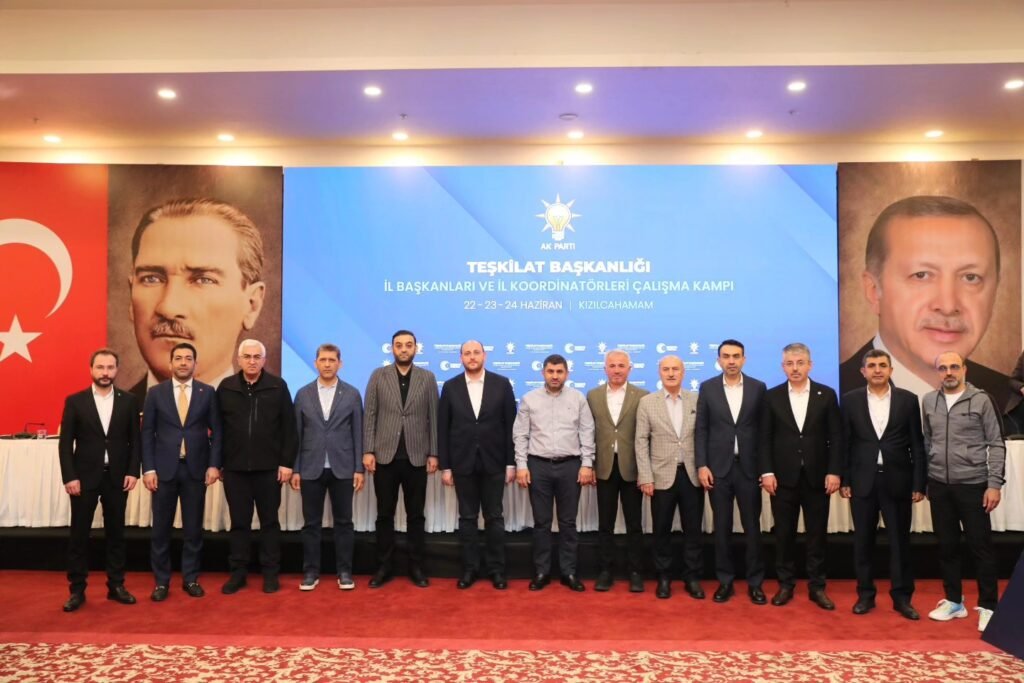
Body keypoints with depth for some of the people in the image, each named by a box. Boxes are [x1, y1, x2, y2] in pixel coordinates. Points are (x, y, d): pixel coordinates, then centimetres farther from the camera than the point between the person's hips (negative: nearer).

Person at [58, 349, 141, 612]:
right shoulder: (75, 401, 0)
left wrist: (133, 471, -5)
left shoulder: (128, 401, 3)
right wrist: (69, 477, -9)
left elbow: (135, 440, 4)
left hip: (117, 477, 1)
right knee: (79, 534, 5)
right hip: (84, 477, -1)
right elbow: (65, 443, -2)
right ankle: (77, 589, 15)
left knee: (116, 532, 8)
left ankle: (116, 585, 18)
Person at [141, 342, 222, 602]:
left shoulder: (208, 393, 3)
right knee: (161, 528, 6)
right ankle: (161, 581, 19)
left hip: (196, 469, 0)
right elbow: (147, 433, 2)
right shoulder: (156, 393, 4)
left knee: (193, 527, 7)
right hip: (164, 469, 0)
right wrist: (148, 468, -5)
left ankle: (191, 578, 20)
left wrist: (214, 464, -5)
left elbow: (217, 431, 3)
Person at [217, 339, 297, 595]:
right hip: (235, 467, 2)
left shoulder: (278, 386, -2)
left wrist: (287, 462, -6)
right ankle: (238, 572, 21)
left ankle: (271, 573, 18)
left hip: (269, 467, -1)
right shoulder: (226, 388, 4)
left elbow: (289, 428, -3)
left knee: (269, 521, 8)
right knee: (239, 522, 10)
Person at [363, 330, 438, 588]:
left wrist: (433, 454, -1)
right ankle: (384, 567, 18)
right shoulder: (378, 376, 4)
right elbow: (369, 416, 1)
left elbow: (433, 418, 4)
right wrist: (368, 451, -6)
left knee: (415, 515, 7)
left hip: (416, 457, 0)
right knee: (385, 515, 7)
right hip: (385, 456, 0)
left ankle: (416, 567, 17)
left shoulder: (428, 378, 5)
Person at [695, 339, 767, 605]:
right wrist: (702, 465, -5)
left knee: (752, 526, 5)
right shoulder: (707, 388, 3)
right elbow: (701, 429, 2)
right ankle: (725, 581, 18)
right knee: (722, 527, 7)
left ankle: (755, 582, 17)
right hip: (718, 466, 0)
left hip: (749, 466, 0)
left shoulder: (758, 388, 2)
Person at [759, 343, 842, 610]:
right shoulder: (772, 396, 3)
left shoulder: (826, 395, 3)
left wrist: (834, 472, -7)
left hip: (817, 476, 0)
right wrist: (767, 472, -6)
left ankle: (817, 586, 18)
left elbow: (836, 437, 1)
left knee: (817, 534, 7)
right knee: (784, 534, 7)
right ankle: (785, 584, 18)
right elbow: (765, 437, 1)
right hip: (783, 476, 0)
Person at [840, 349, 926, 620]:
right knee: (863, 540, 7)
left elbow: (917, 444, 1)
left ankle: (902, 597, 18)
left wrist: (919, 483, -3)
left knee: (900, 540, 7)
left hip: (897, 480, 0)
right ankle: (865, 594, 19)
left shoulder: (908, 399, 1)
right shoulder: (850, 400, 2)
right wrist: (844, 480, -1)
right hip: (863, 481, 0)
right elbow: (845, 443, 3)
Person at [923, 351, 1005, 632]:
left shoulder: (981, 400, -5)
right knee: (947, 545, 11)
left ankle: (988, 606, 17)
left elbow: (996, 444, -5)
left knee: (981, 546, 4)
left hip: (972, 486, -3)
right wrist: (924, 480, 10)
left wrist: (994, 484, -10)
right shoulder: (928, 402, 6)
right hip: (939, 486, 3)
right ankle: (953, 602, 24)